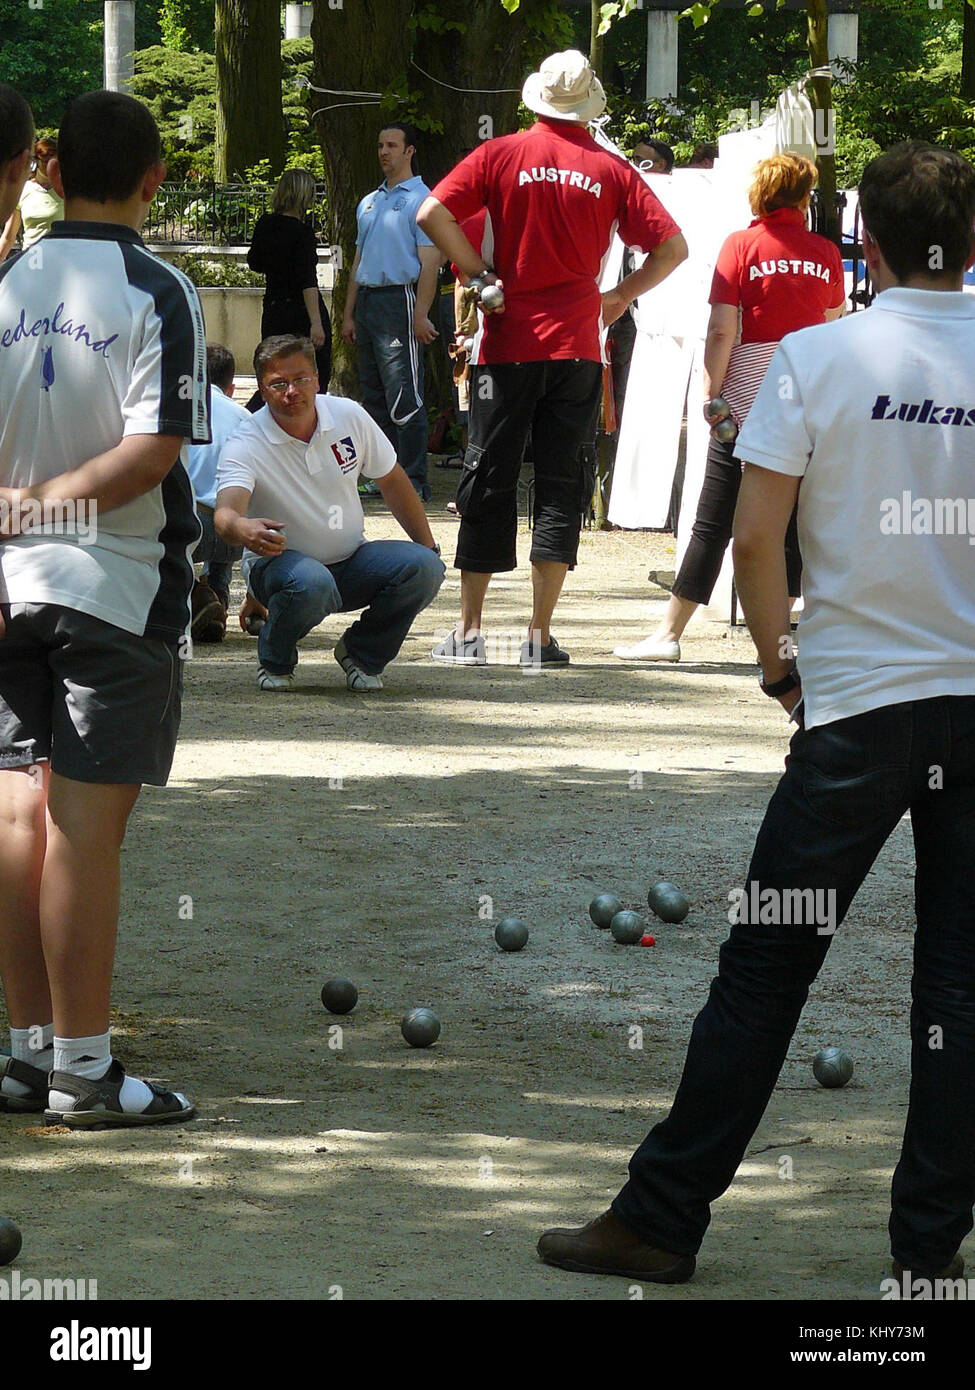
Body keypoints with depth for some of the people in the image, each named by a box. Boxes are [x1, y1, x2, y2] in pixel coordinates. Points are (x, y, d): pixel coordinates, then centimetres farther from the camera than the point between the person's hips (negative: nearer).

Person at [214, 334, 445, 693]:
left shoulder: (350, 417, -5)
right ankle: (274, 662, -6)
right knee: (310, 583, -39)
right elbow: (226, 513, -36)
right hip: (279, 562, -4)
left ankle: (361, 652, 5)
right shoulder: (245, 446, -18)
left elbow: (392, 481, 10)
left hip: (351, 561, 4)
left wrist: (429, 549, 10)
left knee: (423, 568, -22)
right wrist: (242, 529, -61)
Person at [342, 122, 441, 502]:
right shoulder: (369, 203, 20)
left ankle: (414, 480, -11)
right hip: (368, 300, 8)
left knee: (403, 398, -11)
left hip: (400, 299, -8)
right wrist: (349, 314, 17)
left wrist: (421, 315, -18)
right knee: (374, 397, 9)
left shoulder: (420, 199, -4)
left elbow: (429, 261, -10)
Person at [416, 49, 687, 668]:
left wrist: (482, 274, -3)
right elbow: (673, 247, -1)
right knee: (561, 486, 5)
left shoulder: (502, 155, -1)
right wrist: (619, 297, 9)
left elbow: (432, 214, -11)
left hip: (508, 344, 0)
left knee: (489, 483, 6)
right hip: (577, 349, 0)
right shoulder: (611, 171, 1)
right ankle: (542, 635, 1)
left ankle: (469, 632, 7)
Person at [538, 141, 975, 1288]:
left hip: (859, 705, -2)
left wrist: (781, 666, 5)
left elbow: (755, 536, -8)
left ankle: (663, 1217, 8)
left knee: (764, 971, 4)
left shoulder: (818, 356, -6)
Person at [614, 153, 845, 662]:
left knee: (713, 524, 0)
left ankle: (669, 633, 2)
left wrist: (711, 395, -4)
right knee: (793, 523, 7)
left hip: (748, 397, -3)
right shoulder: (826, 253, 4)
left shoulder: (741, 246, -5)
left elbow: (721, 331, -10)